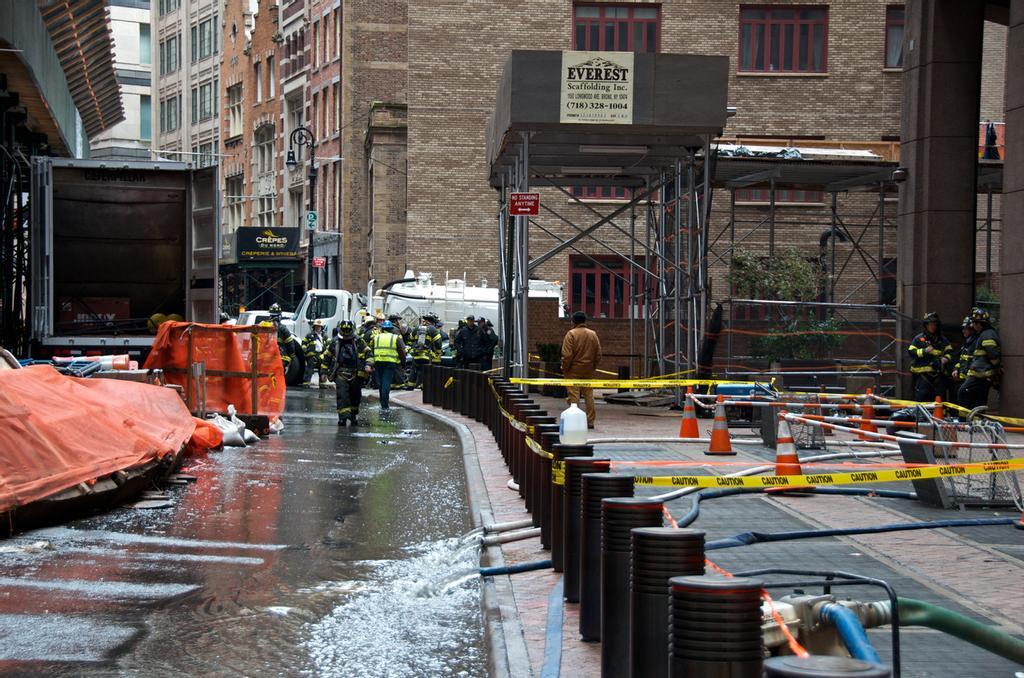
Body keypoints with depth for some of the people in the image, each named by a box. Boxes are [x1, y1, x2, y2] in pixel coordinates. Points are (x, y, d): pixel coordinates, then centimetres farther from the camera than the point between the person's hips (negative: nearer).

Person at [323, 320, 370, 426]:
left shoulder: (359, 342, 3)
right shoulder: (335, 343, 6)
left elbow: (368, 353, 4)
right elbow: (327, 357, 14)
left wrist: (368, 365, -14)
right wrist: (324, 372, 12)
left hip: (356, 374, 1)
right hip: (340, 373, -1)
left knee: (355, 396, 11)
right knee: (342, 395, -17)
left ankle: (353, 416, 30)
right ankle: (343, 417, -21)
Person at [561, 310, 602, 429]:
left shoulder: (571, 334, -10)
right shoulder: (593, 334, 5)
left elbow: (567, 355, -14)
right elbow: (598, 354, 8)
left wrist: (564, 369, -4)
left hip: (574, 370, -5)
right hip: (588, 371, 5)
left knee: (574, 395, -2)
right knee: (589, 395, 10)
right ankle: (590, 421, 12)